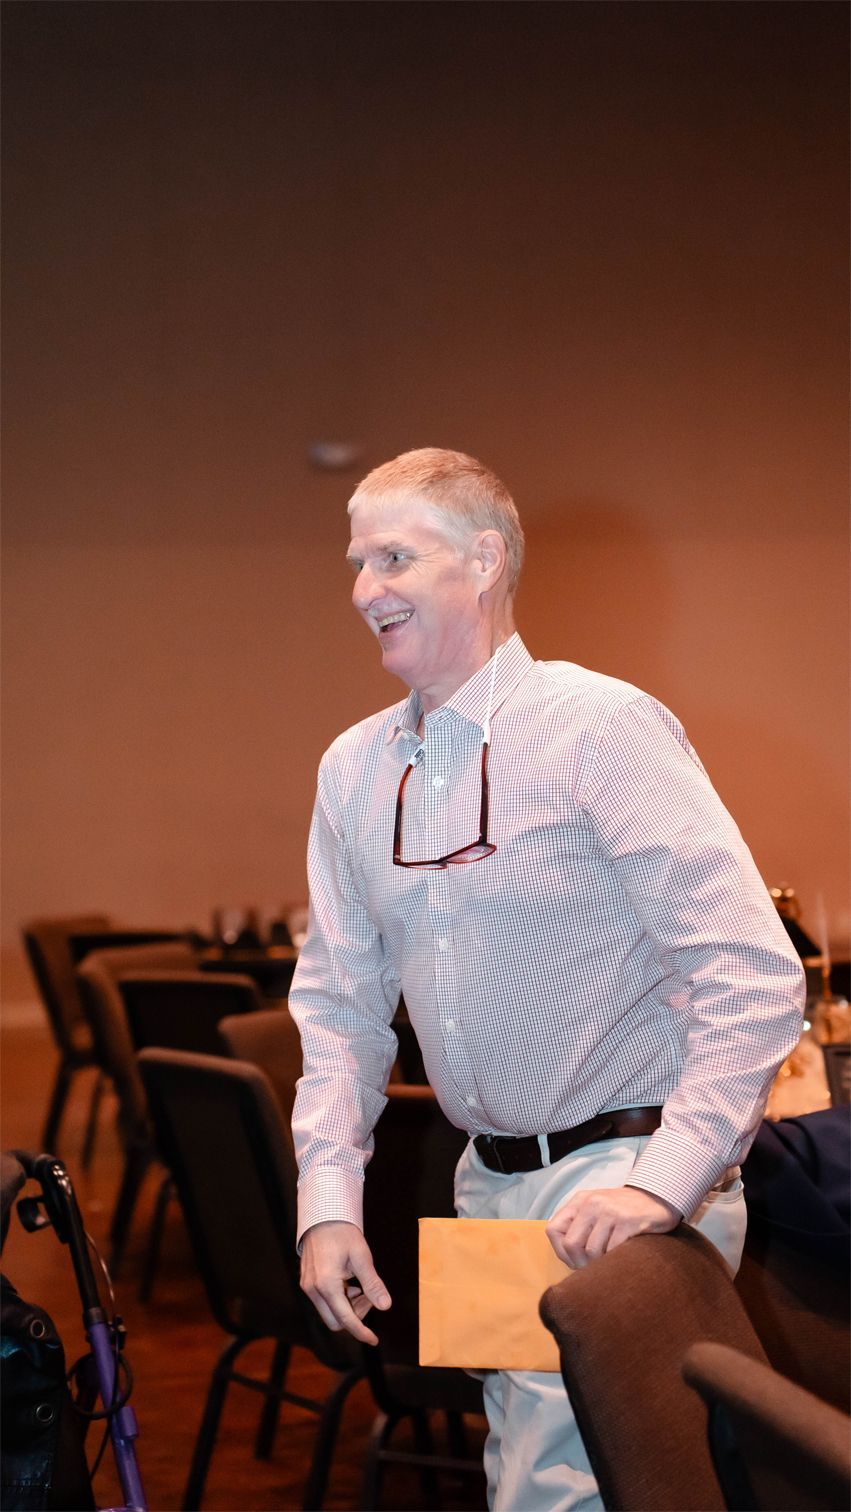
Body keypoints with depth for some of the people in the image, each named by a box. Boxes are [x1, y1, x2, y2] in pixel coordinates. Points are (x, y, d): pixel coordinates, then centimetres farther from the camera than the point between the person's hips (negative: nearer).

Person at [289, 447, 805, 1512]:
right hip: (489, 1184, 7)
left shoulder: (601, 726, -14)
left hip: (627, 1178, -7)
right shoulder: (353, 769, 6)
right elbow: (339, 1004, 12)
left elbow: (754, 976, -19)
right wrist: (327, 1197, 0)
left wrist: (664, 1179, -26)